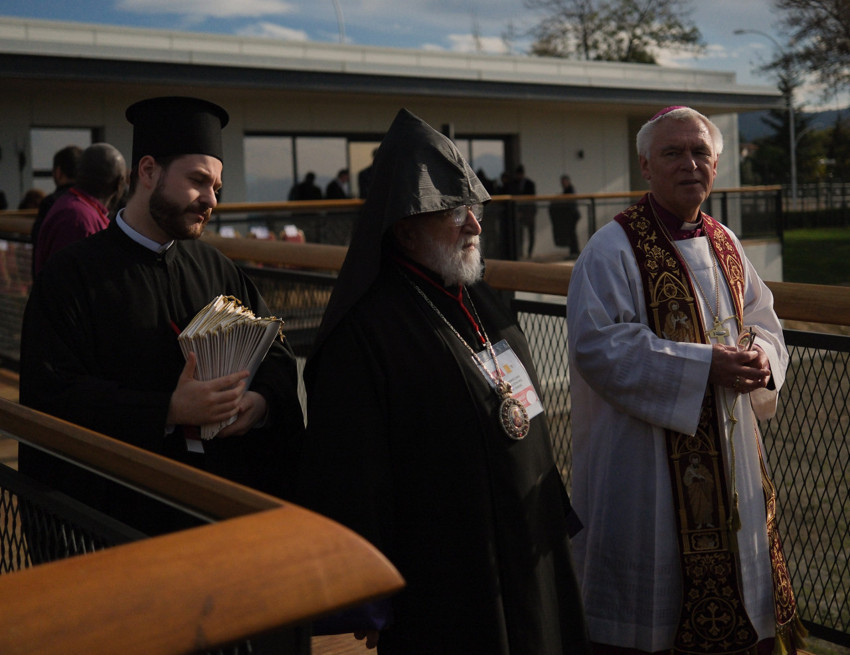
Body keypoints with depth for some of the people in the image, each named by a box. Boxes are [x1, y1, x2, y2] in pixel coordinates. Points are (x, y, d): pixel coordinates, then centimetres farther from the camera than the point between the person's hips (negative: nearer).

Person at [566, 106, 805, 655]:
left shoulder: (725, 243, 10)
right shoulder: (614, 250, -12)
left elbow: (763, 319, 18)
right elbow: (599, 344, -21)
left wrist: (761, 355, -7)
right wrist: (704, 366, -23)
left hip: (728, 452, 7)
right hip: (646, 462, -7)